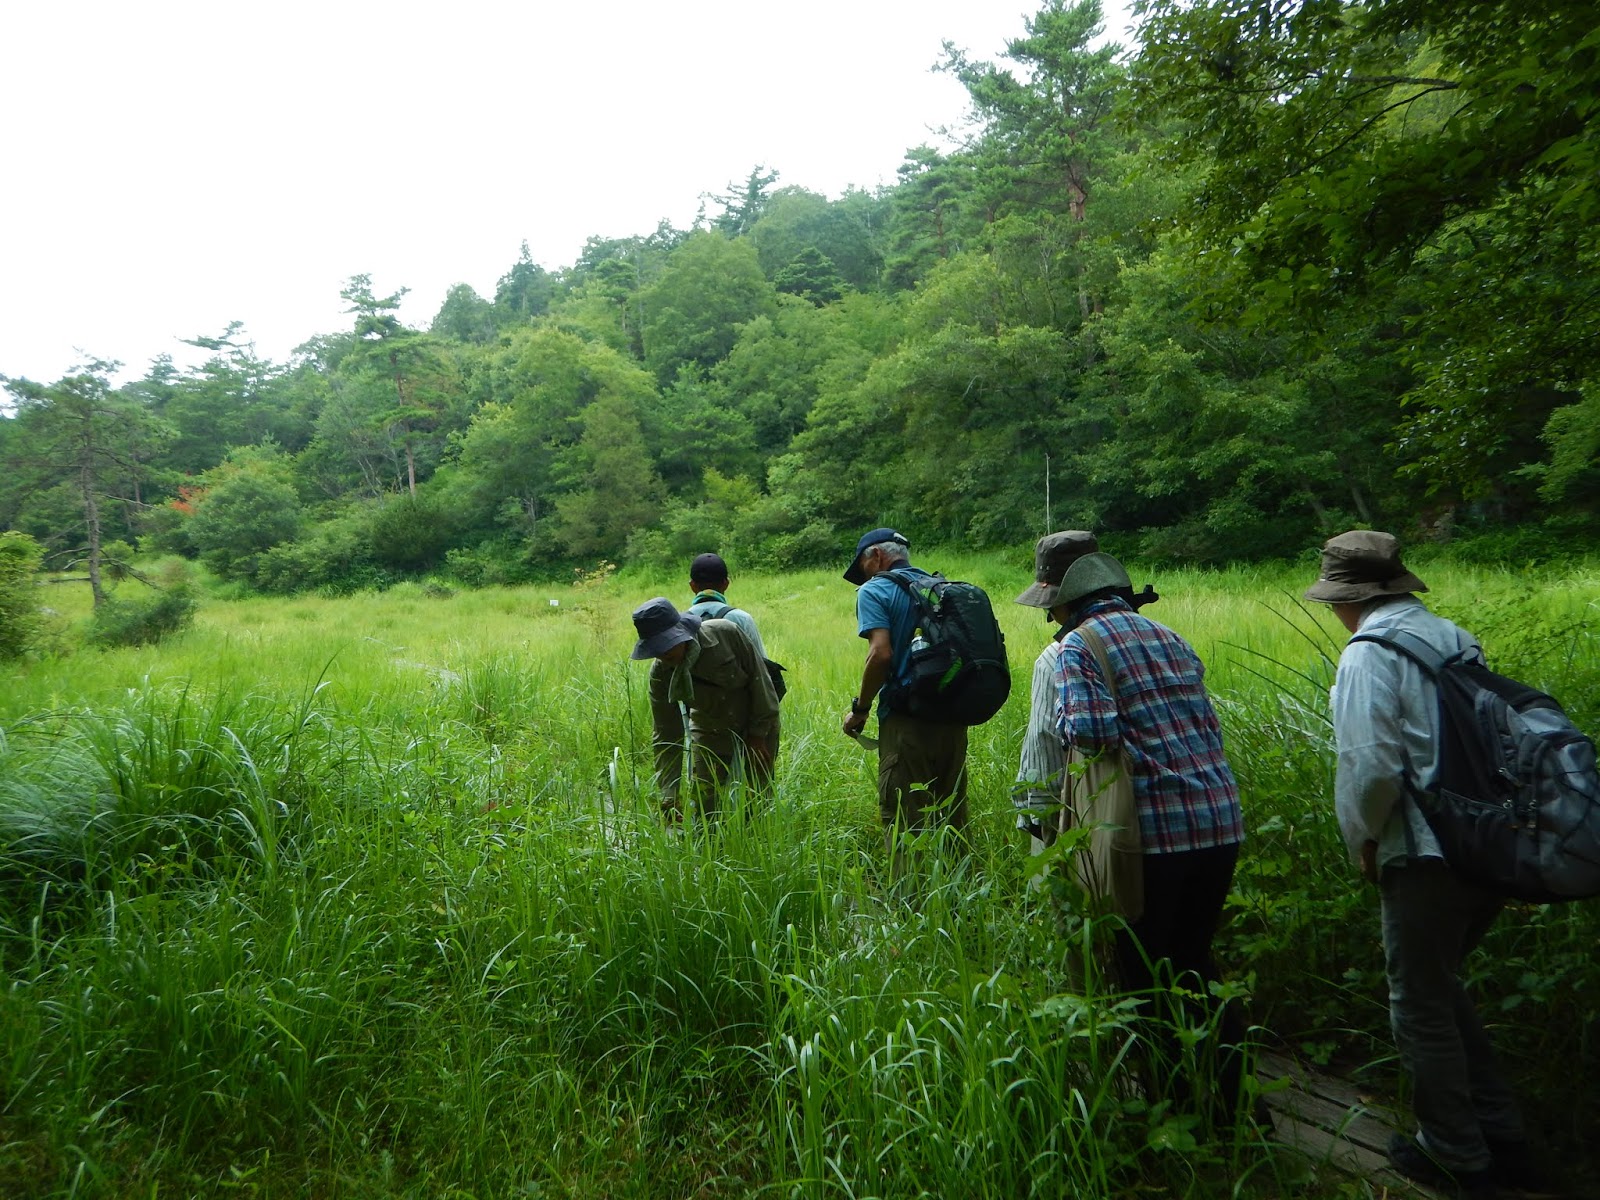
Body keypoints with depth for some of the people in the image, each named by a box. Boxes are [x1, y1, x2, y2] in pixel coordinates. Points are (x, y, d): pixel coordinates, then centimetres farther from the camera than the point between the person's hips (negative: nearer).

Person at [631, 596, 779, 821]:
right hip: (710, 733, 2)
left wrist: (759, 734, -12)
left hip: (758, 726, -2)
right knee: (703, 802, -2)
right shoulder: (660, 673, -20)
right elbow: (666, 736, -15)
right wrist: (670, 796, -20)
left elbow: (759, 675, -15)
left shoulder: (727, 634, -29)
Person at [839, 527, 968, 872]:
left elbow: (882, 653, -17)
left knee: (903, 819, -1)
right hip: (954, 719, 7)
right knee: (952, 817, 16)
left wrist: (860, 708, -6)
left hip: (906, 721, -7)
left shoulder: (875, 591, -3)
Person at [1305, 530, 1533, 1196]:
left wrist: (1362, 840, -4)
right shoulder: (1455, 637, 9)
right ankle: (1500, 1137, 33)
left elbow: (1371, 765, -22)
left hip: (1429, 857, -8)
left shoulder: (1369, 654, -15)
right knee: (1440, 986, 25)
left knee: (1420, 1006, 10)